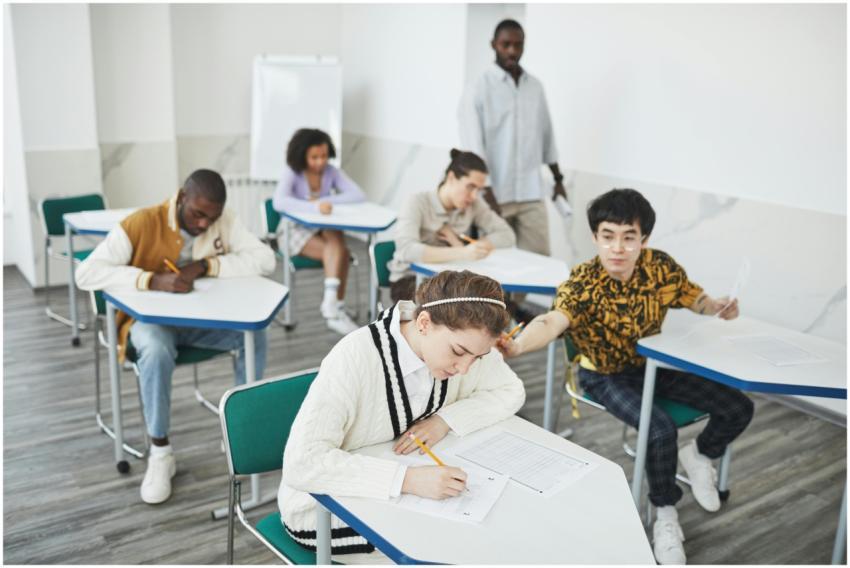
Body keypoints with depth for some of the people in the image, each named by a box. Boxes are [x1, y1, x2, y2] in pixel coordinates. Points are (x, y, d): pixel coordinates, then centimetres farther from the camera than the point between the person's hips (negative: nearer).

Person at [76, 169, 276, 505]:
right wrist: (153, 281, -39)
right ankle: (160, 453, -18)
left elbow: (265, 259, -19)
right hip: (151, 319, -3)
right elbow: (86, 273, -26)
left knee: (253, 334, -24)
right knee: (156, 351, -37)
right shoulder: (141, 224, -19)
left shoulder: (225, 222, -9)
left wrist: (206, 265, -29)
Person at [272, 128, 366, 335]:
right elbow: (278, 202, -32)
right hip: (297, 232, -4)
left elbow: (359, 195, -14)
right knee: (341, 253, -29)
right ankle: (335, 306, -23)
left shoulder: (332, 171, -3)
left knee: (335, 234, -33)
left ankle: (331, 301, -31)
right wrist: (314, 206, -44)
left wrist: (326, 201, -25)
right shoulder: (292, 173, -14)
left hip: (325, 229, 4)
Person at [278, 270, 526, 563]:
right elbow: (302, 463, -36)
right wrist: (408, 478, -43)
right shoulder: (355, 358, -31)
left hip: (405, 491, 5)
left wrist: (446, 419, -18)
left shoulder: (461, 340, -14)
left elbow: (511, 391, -1)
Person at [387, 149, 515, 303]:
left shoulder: (474, 205, -3)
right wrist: (462, 253, -45)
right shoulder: (418, 203, -18)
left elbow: (507, 236, -7)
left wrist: (465, 247, -22)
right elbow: (406, 250, -34)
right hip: (410, 280, -5)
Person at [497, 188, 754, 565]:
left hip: (654, 364, 5)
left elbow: (695, 298, 4)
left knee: (737, 408, -3)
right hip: (606, 377, -5)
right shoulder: (582, 283, -27)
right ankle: (666, 515, -1)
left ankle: (699, 455, 29)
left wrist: (719, 307, -19)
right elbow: (552, 321, -46)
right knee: (661, 430, -29)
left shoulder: (661, 266, -13)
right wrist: (518, 345, -67)